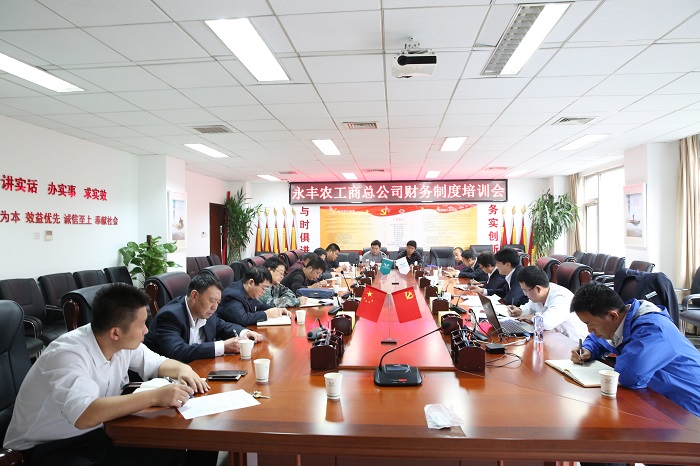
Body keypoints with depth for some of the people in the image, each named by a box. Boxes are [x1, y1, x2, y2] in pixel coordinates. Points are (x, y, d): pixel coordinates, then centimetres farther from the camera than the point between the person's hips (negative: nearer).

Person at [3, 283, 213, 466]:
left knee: (175, 449, -11)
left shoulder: (124, 343, -6)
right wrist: (155, 396, -41)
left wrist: (182, 369, -11)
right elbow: (84, 416, -43)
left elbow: (156, 363, 11)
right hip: (48, 447, -7)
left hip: (97, 433, 7)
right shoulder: (67, 355, -28)